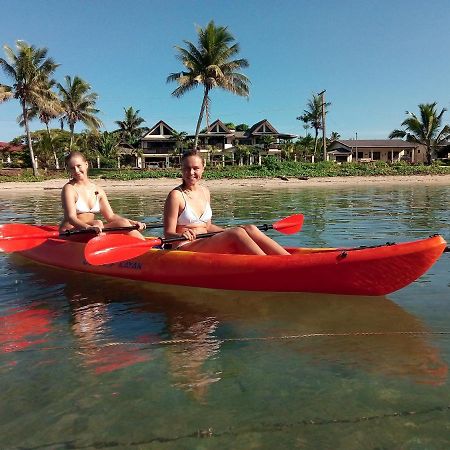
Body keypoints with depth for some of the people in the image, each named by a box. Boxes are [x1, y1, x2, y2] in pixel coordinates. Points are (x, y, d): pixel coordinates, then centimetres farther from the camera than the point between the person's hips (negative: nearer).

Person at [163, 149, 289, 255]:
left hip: (206, 247, 6)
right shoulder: (176, 195, -7)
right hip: (184, 249, -6)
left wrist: (228, 231, 11)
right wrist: (181, 235, -29)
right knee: (237, 233, -27)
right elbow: (168, 234, -8)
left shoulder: (205, 192, 14)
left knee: (249, 229, -16)